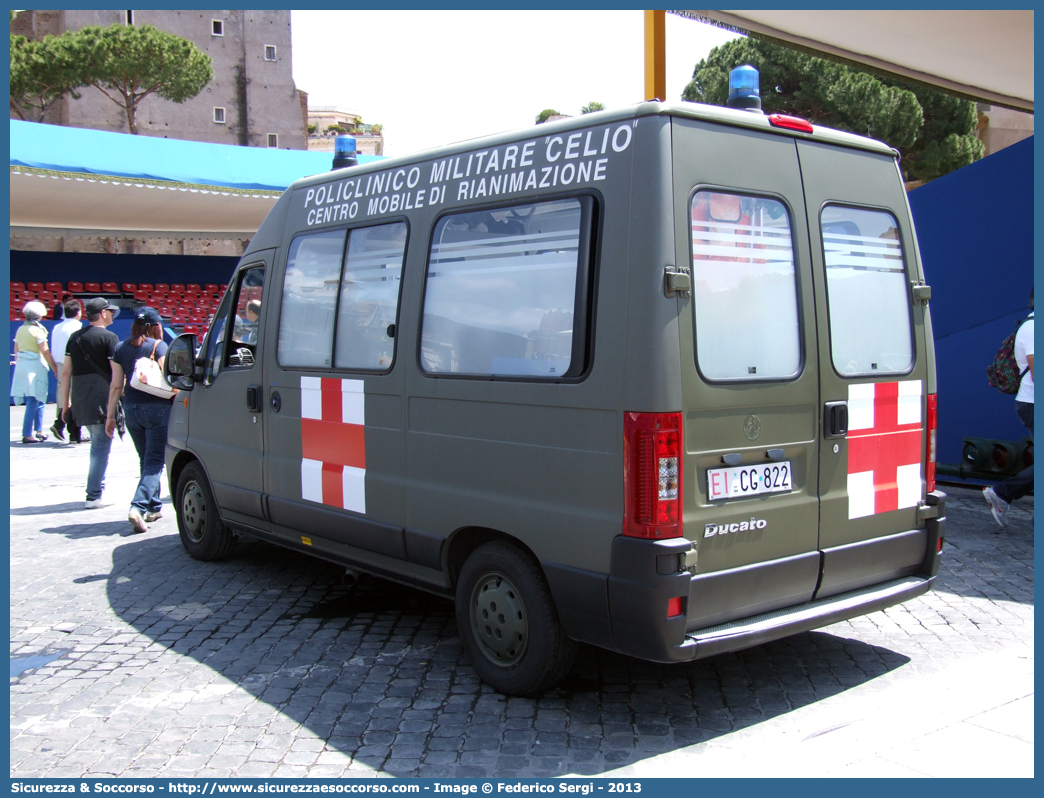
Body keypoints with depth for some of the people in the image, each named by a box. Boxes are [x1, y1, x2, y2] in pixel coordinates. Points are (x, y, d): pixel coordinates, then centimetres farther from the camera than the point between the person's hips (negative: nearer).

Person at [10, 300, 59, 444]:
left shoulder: (20, 329, 11)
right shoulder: (37, 330, -10)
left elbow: (16, 351, 14)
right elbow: (45, 352, -13)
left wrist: (19, 365, 23)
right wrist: (55, 369, -9)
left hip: (21, 367, 8)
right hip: (35, 366, -8)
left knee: (39, 399, 16)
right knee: (33, 402, -5)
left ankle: (38, 431, 20)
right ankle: (27, 434, -6)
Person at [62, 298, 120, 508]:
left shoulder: (74, 337, 12)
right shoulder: (108, 337, -7)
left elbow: (66, 372, 12)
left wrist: (65, 402, 16)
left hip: (79, 401, 7)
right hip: (102, 400, -7)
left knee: (97, 443, 20)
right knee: (101, 447, -2)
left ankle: (96, 488, 23)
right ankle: (94, 496, -2)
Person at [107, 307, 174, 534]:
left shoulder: (121, 349, 8)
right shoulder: (158, 346, -5)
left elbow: (116, 385, 7)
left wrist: (110, 415, 11)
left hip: (131, 408, 5)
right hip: (156, 408, -5)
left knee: (146, 459, 18)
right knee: (154, 461, -3)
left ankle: (154, 508, 24)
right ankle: (138, 507, -19)